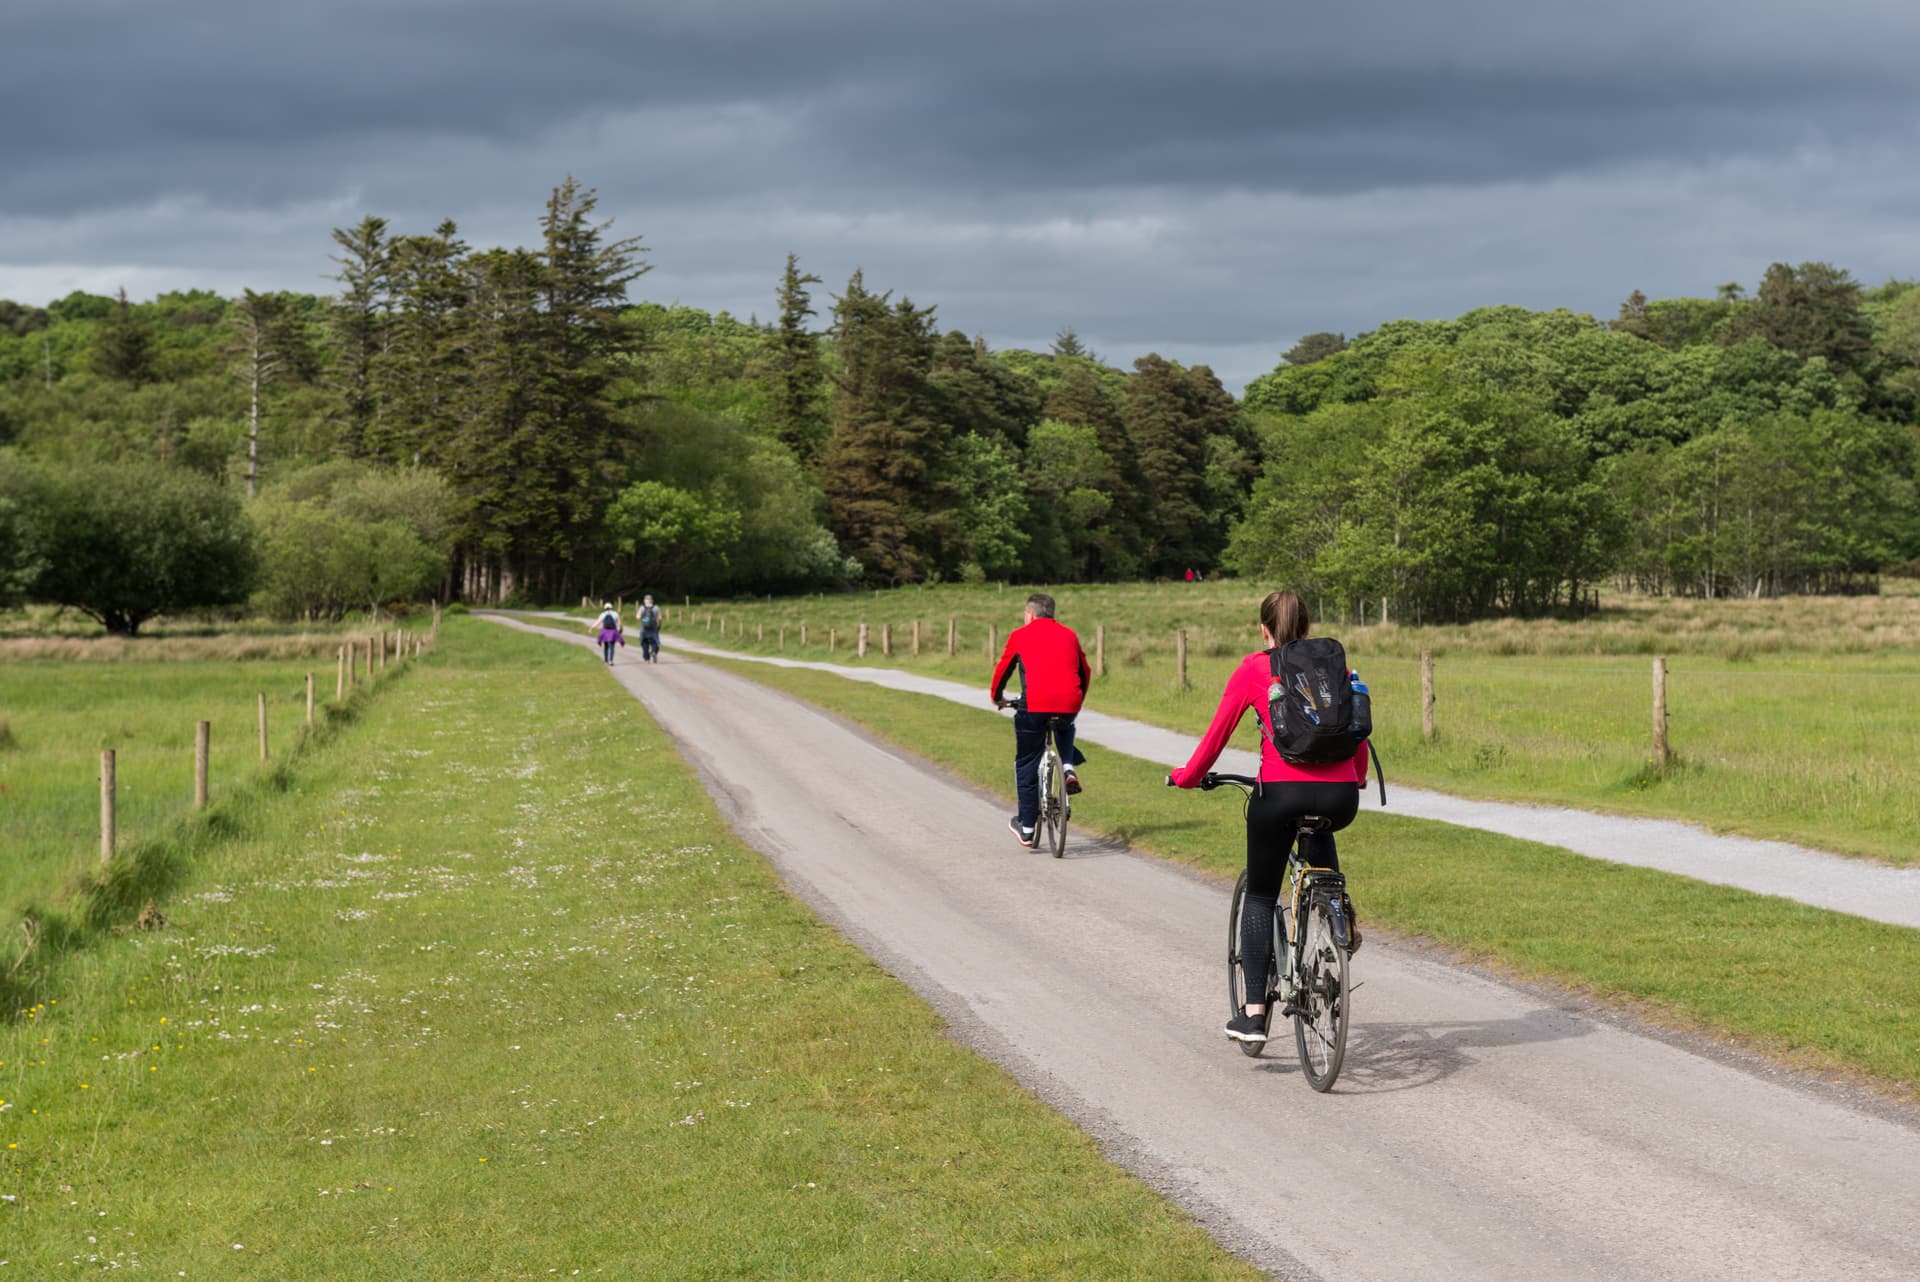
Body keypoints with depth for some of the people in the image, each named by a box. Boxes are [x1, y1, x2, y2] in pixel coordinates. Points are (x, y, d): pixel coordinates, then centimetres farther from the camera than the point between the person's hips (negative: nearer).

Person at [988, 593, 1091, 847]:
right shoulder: (1069, 635, 21)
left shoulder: (1020, 635, 13)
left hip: (1034, 705, -3)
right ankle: (1069, 768, 13)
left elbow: (1002, 669, 23)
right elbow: (1085, 672, 29)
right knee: (1065, 728, 39)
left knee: (1026, 765, 11)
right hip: (1069, 704, 3)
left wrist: (996, 696, 42)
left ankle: (1026, 828, 11)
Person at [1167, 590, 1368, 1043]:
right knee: (1317, 833, 40)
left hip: (1280, 792, -3)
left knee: (1260, 898, 13)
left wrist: (1186, 777, 26)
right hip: (1340, 798, 3)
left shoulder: (1252, 670, 7)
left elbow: (1217, 734, 10)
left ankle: (1253, 1013, 5)